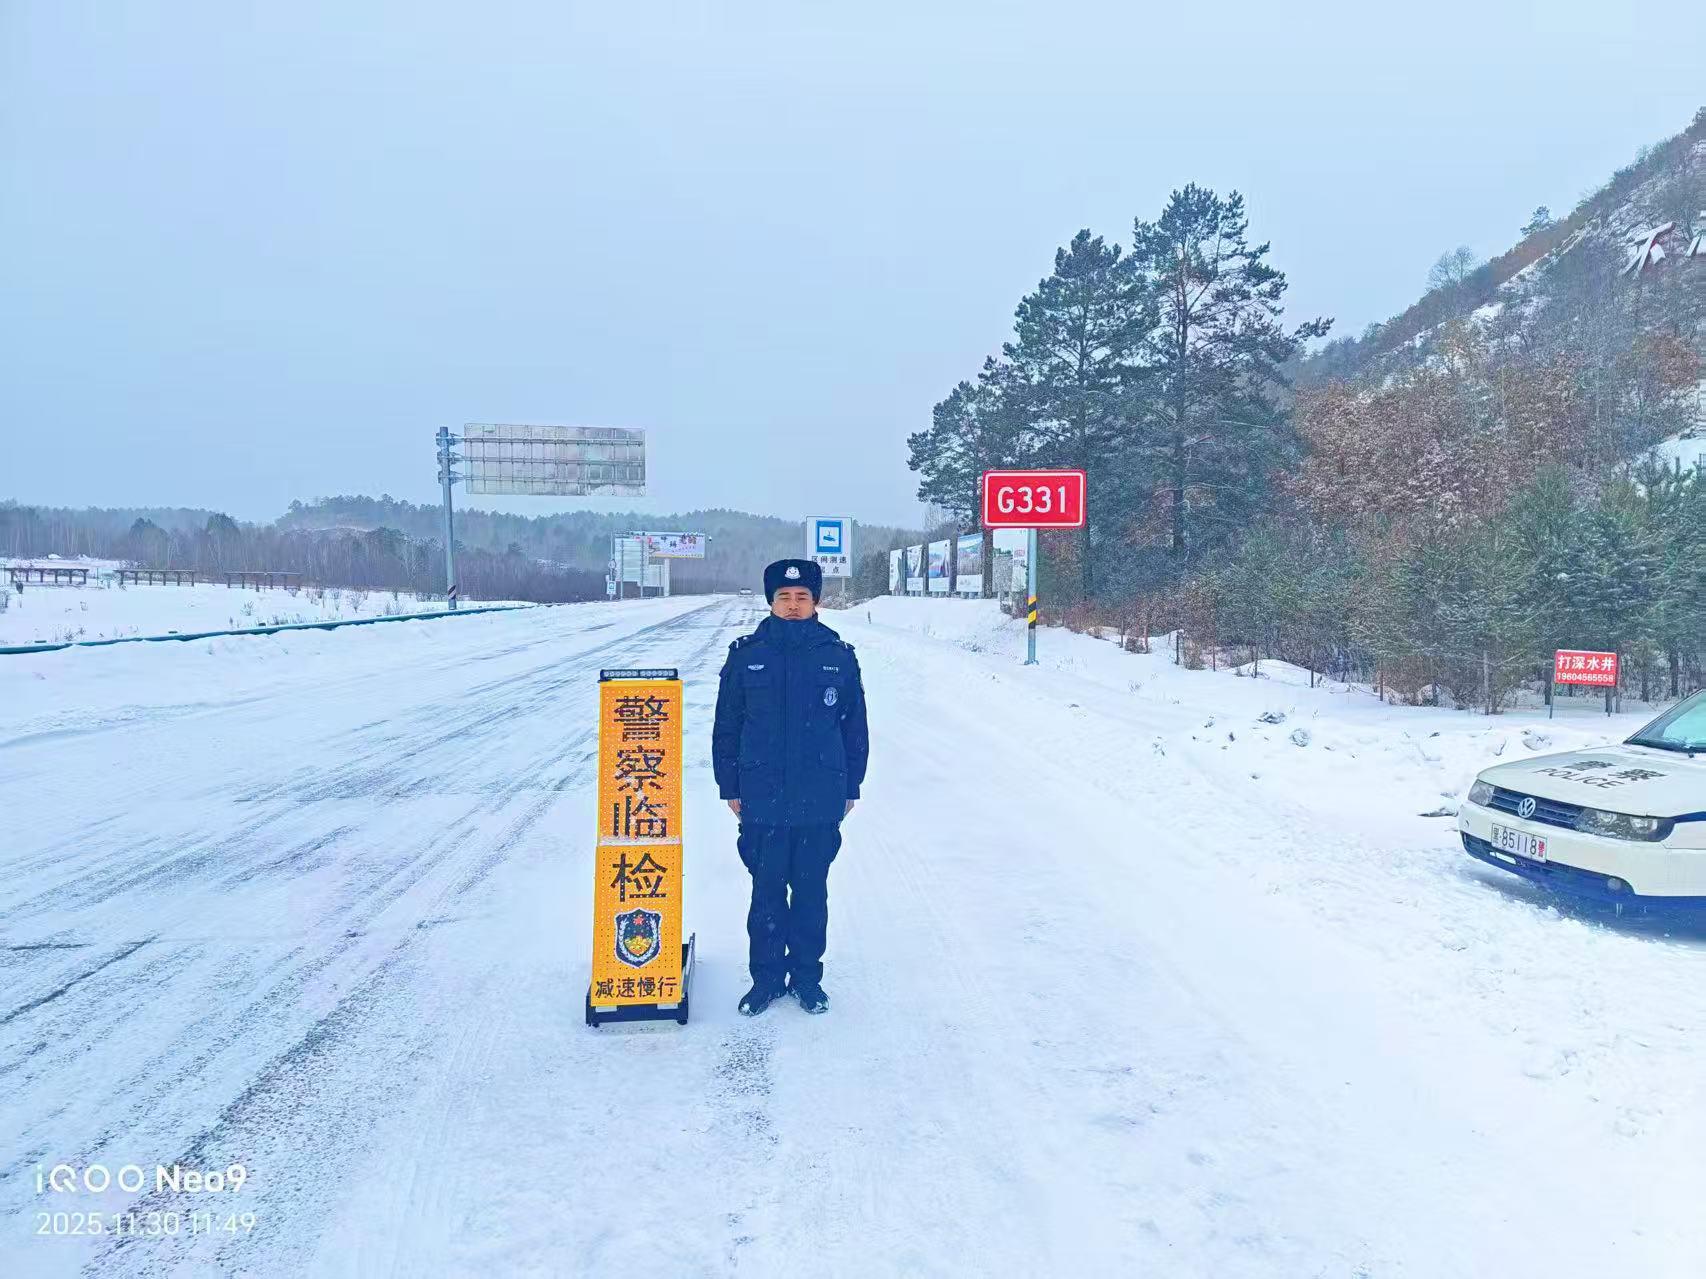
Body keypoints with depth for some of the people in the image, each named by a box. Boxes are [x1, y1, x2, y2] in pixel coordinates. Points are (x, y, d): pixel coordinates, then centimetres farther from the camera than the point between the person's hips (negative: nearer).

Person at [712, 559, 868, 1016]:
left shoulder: (839, 656, 0)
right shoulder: (746, 655, -1)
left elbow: (855, 727, 7)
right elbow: (726, 727, 4)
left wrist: (850, 787, 7)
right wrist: (730, 786, 3)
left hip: (821, 802, 0)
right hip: (762, 801, 0)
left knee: (812, 892, 11)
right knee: (767, 892, 8)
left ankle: (807, 976, 26)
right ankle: (767, 975, 24)